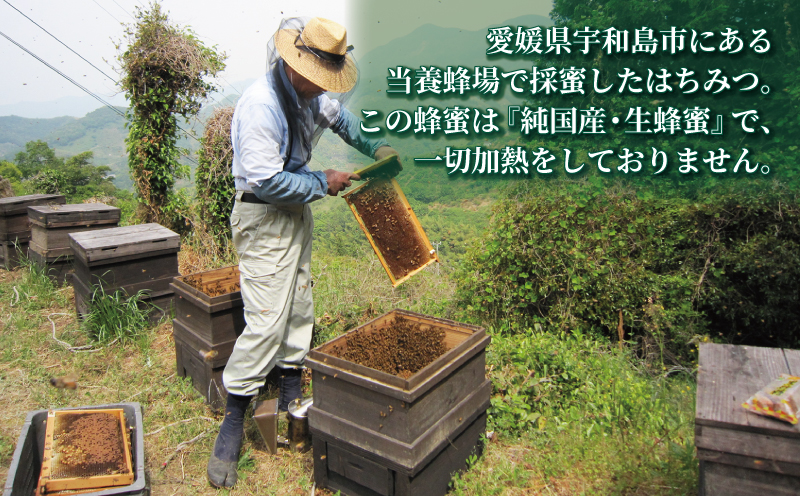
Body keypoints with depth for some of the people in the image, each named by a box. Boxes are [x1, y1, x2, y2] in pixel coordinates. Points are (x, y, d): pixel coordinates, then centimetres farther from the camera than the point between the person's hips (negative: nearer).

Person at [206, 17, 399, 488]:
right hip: (264, 218, -9)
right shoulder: (261, 104, -24)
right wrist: (323, 183, -17)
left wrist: (374, 145, 18)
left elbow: (336, 113, 27)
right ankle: (233, 424, 3)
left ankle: (292, 397, 27)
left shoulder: (310, 93, 3)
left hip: (298, 211, 9)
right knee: (267, 320, -12)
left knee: (299, 308, 12)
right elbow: (266, 181, -27)